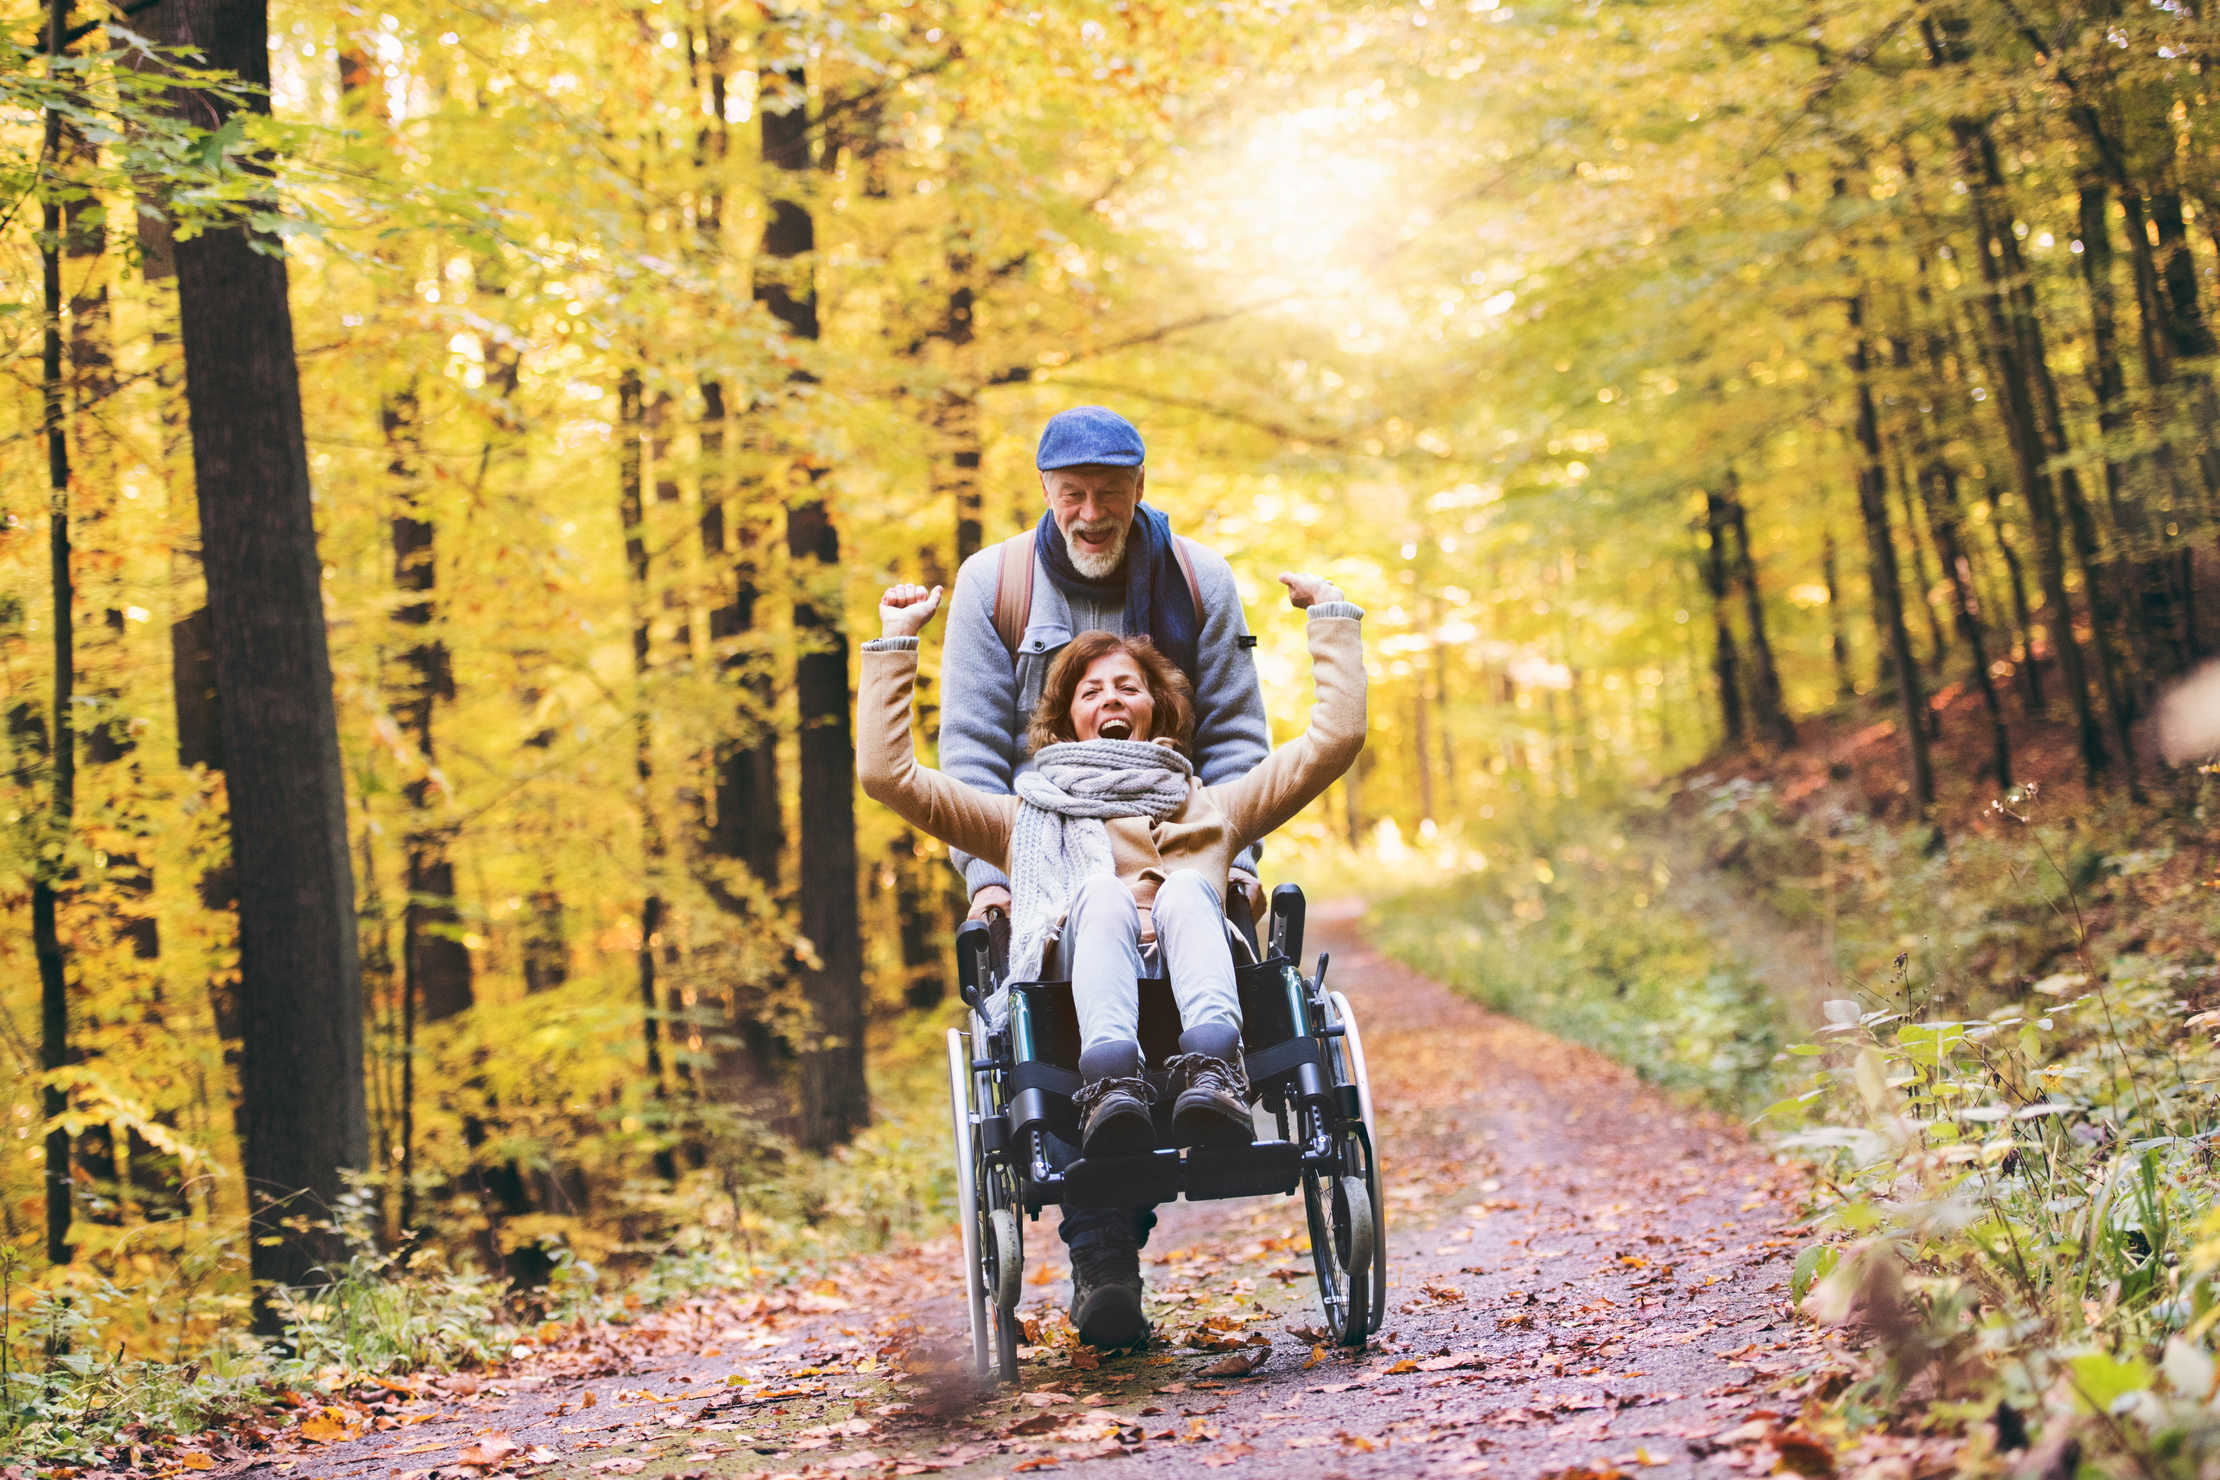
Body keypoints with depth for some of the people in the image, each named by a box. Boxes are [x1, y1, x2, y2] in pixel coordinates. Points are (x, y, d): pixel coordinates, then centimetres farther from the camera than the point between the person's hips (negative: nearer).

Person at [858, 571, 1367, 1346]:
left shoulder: (1212, 805, 39)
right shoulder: (1027, 816, 38)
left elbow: (1336, 736, 33)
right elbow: (885, 772, 28)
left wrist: (1330, 617, 36)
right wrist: (896, 643, 30)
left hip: (1193, 985, 1)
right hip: (1075, 986, 0)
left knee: (1185, 887, -32)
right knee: (1101, 892, -32)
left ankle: (1211, 1072, -60)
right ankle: (1110, 1086, -59)